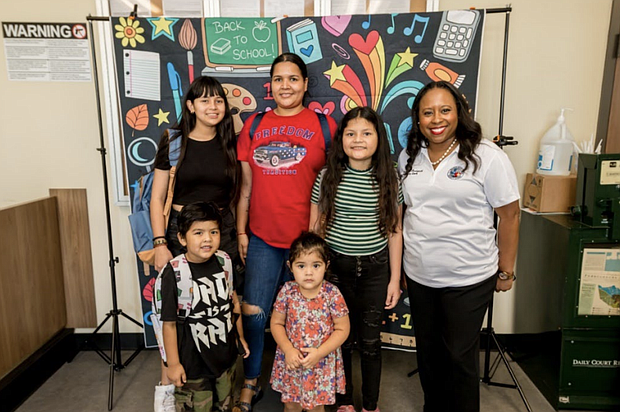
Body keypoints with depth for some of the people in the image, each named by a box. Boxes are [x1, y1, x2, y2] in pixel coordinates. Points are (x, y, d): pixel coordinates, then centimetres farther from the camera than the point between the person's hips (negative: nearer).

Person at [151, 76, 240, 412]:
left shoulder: (230, 144, 5)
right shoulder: (174, 142, -1)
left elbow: (238, 195, 10)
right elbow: (157, 197, 0)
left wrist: (241, 234, 4)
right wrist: (160, 243, -8)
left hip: (222, 230, 2)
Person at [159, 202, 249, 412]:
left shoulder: (224, 262, -6)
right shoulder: (174, 272, -20)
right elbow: (169, 322, -15)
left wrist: (241, 336, 14)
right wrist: (173, 363, -10)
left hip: (226, 355, 5)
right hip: (192, 362, -4)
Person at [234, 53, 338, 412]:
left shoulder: (324, 125, 0)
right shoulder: (254, 126, 8)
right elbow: (245, 185, 10)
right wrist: (240, 231, 7)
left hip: (307, 238, -2)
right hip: (263, 239, 2)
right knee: (254, 312, 4)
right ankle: (251, 383, 28)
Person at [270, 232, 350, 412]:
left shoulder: (332, 294, -17)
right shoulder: (287, 291, -13)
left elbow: (342, 329, -11)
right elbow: (276, 323, -4)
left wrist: (319, 352, -18)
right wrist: (288, 350, -15)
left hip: (322, 362, -1)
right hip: (291, 361, 2)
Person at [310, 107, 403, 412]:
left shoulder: (389, 178, -2)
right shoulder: (328, 176, -5)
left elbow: (394, 231, 2)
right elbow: (315, 227, 0)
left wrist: (395, 278, 2)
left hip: (375, 269, 1)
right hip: (336, 266, 0)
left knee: (370, 341, 12)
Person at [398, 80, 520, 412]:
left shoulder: (486, 157, -11)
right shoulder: (408, 157, 4)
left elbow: (509, 216, -6)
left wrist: (505, 272, -3)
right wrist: (403, 262, 12)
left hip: (468, 279, -5)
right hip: (419, 276, 5)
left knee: (459, 357, 9)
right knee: (427, 352, 20)